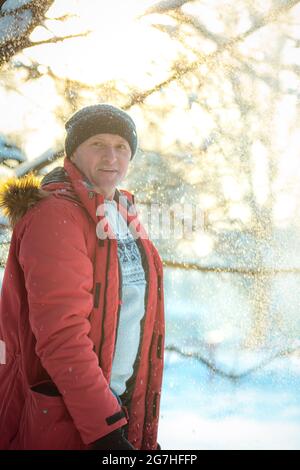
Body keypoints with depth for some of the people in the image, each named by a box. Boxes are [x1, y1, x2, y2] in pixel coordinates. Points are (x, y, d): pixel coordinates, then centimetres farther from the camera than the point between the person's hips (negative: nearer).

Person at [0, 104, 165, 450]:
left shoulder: (123, 220, 10)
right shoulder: (55, 215, -16)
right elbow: (61, 334, -24)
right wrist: (104, 430, -26)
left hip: (125, 404, 8)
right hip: (60, 420, -8)